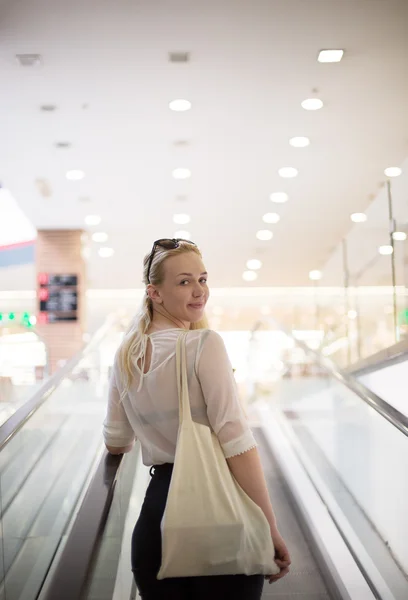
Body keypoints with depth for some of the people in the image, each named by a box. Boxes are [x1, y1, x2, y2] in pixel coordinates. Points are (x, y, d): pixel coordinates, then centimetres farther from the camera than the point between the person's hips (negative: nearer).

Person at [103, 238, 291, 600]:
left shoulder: (127, 354, 7)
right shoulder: (204, 344, -11)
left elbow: (116, 443, 15)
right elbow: (236, 441, -17)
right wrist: (270, 527, -15)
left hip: (158, 507, 5)